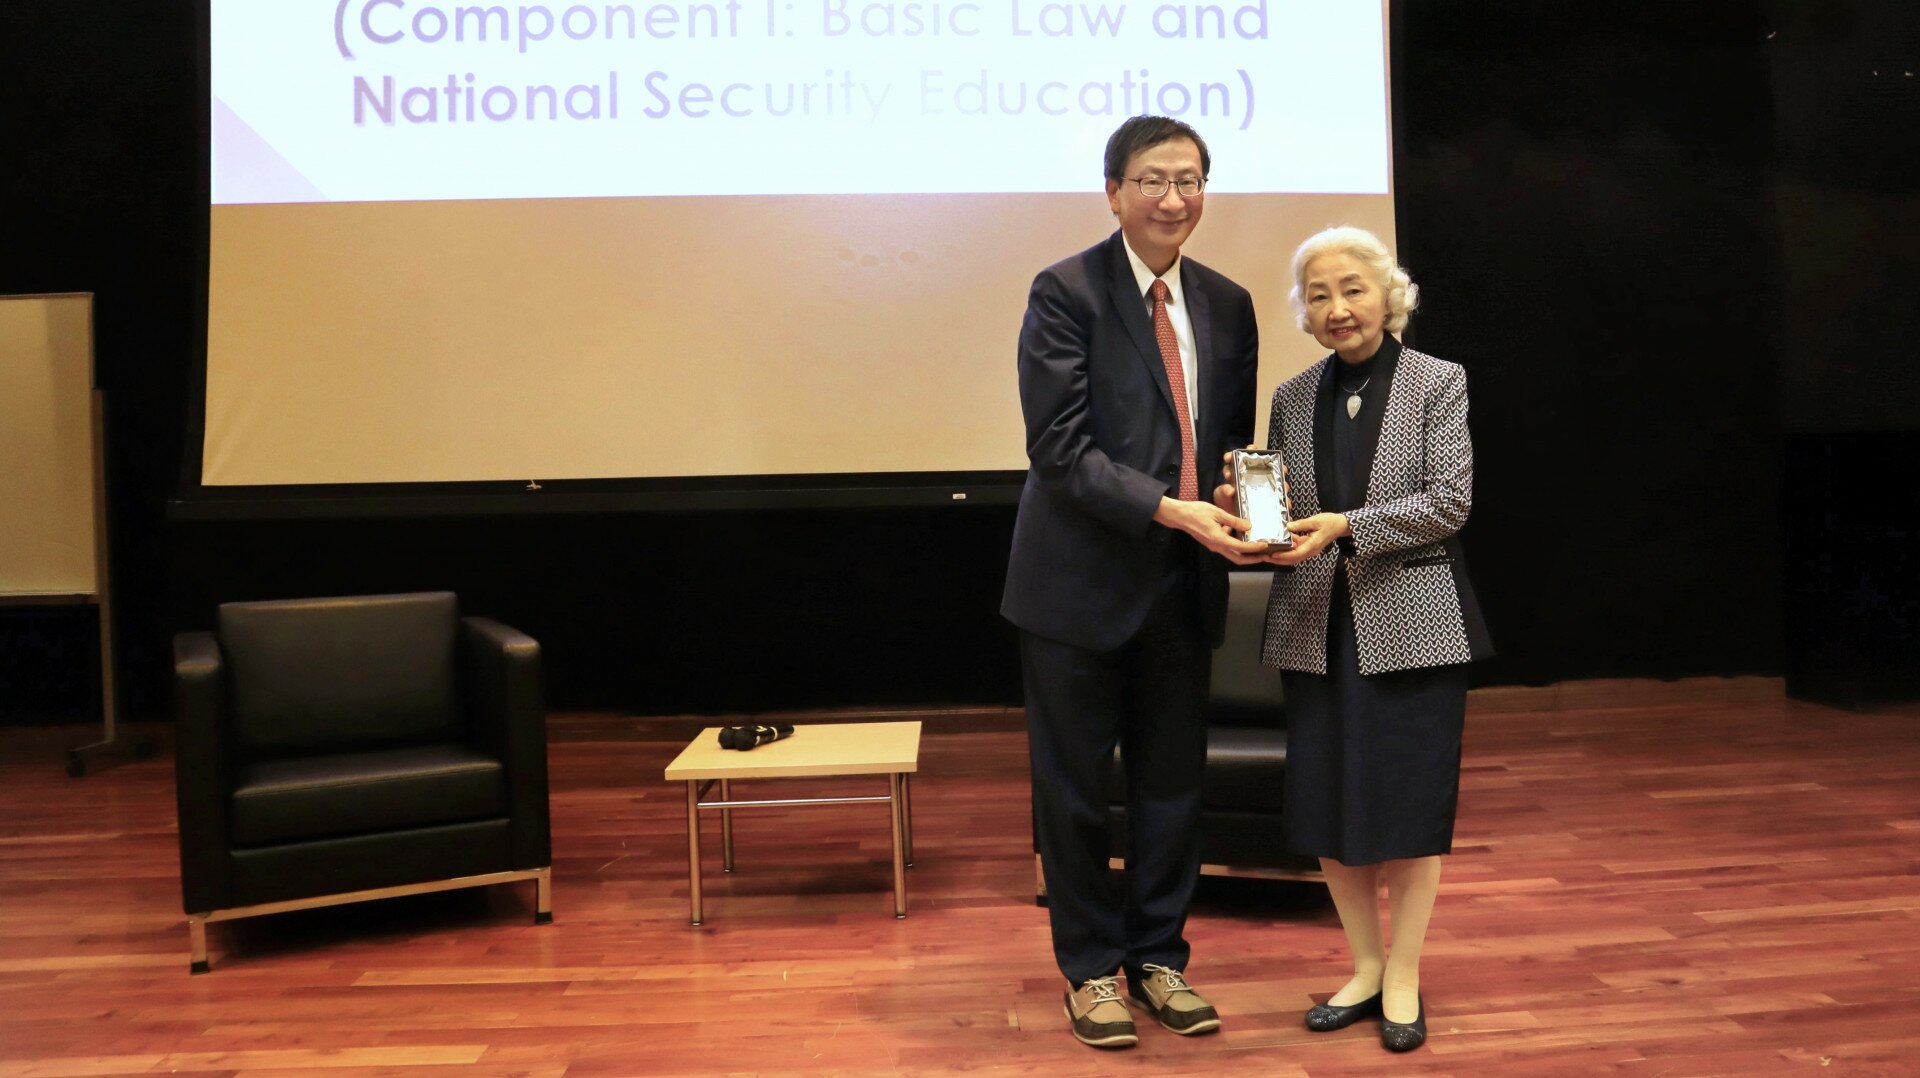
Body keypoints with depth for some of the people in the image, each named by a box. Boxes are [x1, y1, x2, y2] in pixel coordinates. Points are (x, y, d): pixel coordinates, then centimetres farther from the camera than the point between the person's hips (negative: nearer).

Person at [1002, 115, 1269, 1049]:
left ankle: (1159, 956, 31)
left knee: (1173, 781, 14)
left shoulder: (1227, 304, 9)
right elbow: (1060, 447, -16)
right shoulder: (1065, 292, -9)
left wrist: (1242, 511, -8)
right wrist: (1171, 510, -25)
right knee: (1076, 787, 7)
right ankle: (1090, 967, 25)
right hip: (1082, 581, -5)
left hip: (1183, 586, 5)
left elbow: (1232, 441, 14)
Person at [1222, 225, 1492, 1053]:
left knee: (1409, 798, 2)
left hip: (1410, 621, -4)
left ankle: (1404, 977, 18)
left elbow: (1449, 502, -10)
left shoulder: (1437, 382, -2)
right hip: (1315, 626, 4)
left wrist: (1345, 525, -20)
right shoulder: (1292, 397, 10)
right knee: (1324, 802, 8)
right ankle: (1365, 968, 26)